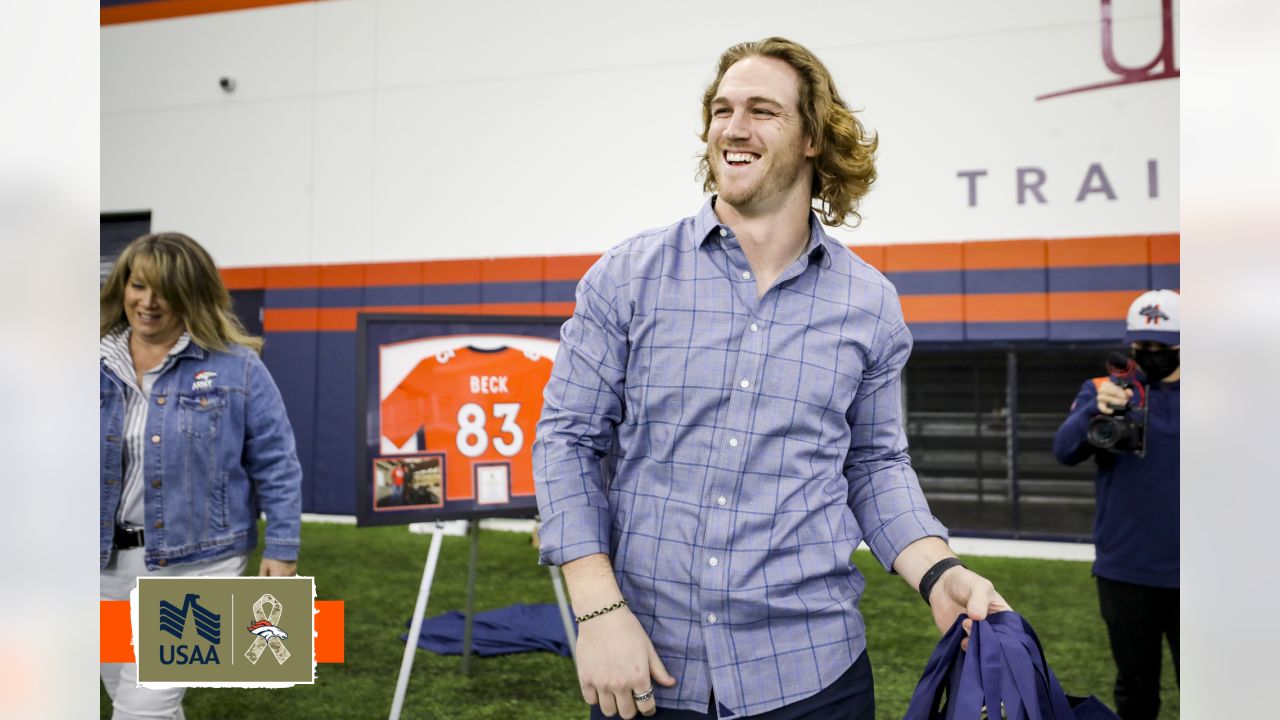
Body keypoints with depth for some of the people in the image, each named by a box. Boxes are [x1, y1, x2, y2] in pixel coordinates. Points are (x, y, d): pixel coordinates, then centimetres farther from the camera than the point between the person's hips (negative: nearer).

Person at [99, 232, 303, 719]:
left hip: (197, 564, -5)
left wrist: (281, 550, -7)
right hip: (109, 561, 5)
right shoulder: (102, 362, 3)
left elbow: (276, 466, -5)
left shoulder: (235, 366, -8)